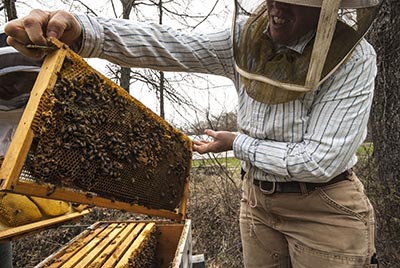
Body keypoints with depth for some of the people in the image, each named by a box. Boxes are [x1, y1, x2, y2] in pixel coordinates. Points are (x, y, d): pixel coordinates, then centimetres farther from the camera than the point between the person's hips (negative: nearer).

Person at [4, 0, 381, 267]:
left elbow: (320, 161, -23)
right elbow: (166, 45, -16)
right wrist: (81, 31, -32)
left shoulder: (354, 59, -20)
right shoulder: (248, 38, -7)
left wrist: (238, 144, -13)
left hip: (324, 210, -4)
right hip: (258, 199, 4)